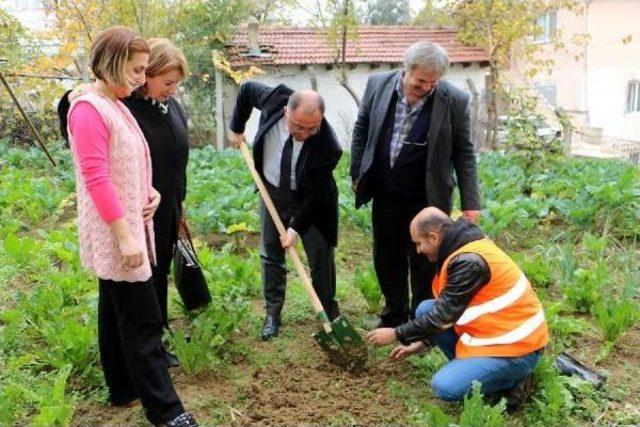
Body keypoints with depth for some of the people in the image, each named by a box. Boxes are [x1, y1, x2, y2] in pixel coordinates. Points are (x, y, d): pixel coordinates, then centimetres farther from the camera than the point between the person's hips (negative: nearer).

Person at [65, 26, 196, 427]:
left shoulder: (116, 106, 12)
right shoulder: (89, 109, -17)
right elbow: (96, 179, -23)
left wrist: (149, 190, 3)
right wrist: (125, 236, -23)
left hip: (128, 227, 10)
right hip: (115, 234, -10)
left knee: (117, 313, 17)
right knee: (143, 321, -4)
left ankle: (124, 389, 30)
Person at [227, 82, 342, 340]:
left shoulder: (327, 145, -34)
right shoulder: (274, 99, -27)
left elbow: (315, 195, -24)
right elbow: (247, 89, -3)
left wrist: (296, 227, -25)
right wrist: (237, 128, 0)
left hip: (309, 200, -3)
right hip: (273, 191, 3)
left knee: (321, 254, 3)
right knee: (270, 253, 9)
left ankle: (329, 310, 23)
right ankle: (273, 313, 21)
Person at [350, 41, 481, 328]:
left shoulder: (455, 101, -11)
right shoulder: (378, 85, -4)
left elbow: (464, 153, -5)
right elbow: (361, 131, 8)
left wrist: (470, 203, -6)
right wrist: (357, 175, 8)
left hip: (426, 199, -3)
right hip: (384, 196, 3)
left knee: (424, 265, 7)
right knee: (387, 260, 16)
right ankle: (393, 318, 35)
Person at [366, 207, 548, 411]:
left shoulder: (470, 261, -25)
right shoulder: (464, 249, 4)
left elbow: (442, 316, -21)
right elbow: (448, 309, 15)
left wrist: (396, 334, -10)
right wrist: (422, 342, 14)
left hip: (515, 347, -9)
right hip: (492, 331, 9)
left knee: (444, 387, -18)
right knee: (425, 310, 2)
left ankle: (511, 380, 0)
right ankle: (465, 364, 7)